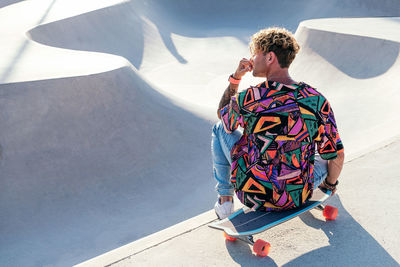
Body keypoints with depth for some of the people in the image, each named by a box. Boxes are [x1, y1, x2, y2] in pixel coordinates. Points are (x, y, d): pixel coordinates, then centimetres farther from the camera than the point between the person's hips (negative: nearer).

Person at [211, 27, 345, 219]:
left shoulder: (247, 98, -18)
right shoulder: (317, 100, -12)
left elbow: (223, 114, 7)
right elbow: (337, 156, -3)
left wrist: (235, 78, 7)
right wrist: (330, 183, 17)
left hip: (252, 195, -1)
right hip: (298, 198, 2)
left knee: (220, 128, 19)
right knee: (326, 157, 31)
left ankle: (225, 200, 27)